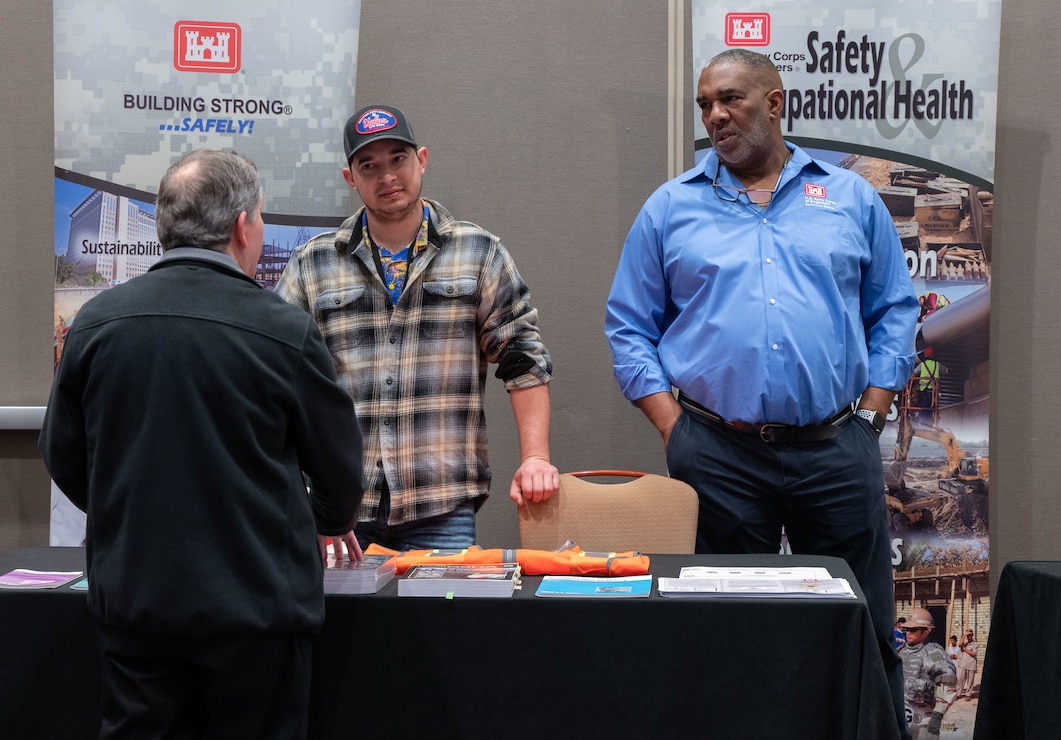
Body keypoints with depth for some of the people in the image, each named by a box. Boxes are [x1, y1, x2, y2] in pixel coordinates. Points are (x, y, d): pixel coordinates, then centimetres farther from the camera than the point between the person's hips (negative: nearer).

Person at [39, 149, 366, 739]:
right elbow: (339, 467, -1)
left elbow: (63, 457, 8)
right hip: (257, 601, -3)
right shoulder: (284, 329, -12)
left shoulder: (96, 320, -2)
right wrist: (331, 523, 22)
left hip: (132, 597, 3)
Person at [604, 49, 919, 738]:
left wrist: (870, 417, 0)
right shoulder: (670, 207, 8)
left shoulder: (851, 198, 10)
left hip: (837, 450, 0)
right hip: (717, 455, 0)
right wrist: (676, 430, -3)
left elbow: (895, 311, 11)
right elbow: (629, 327, 7)